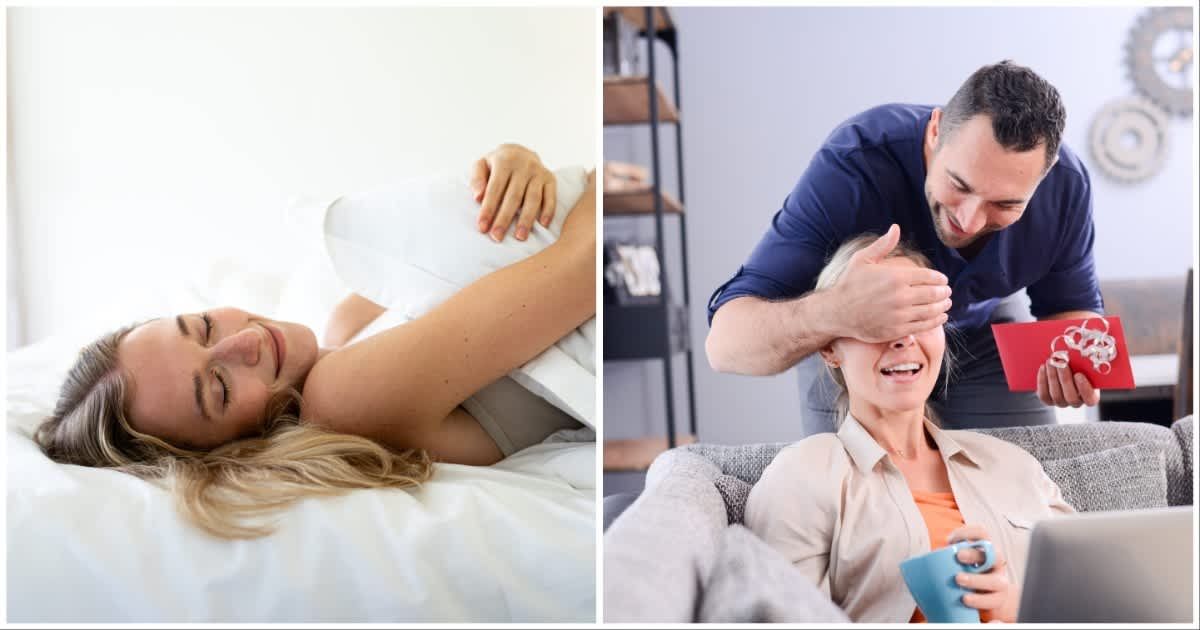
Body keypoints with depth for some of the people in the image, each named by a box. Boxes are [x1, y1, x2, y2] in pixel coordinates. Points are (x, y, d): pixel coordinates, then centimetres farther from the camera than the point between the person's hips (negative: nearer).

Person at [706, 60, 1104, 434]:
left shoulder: (1065, 185, -28)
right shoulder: (852, 165, -40)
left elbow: (1074, 308, -10)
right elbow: (724, 342, -45)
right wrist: (835, 313, -67)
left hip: (987, 334, 3)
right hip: (854, 344, -2)